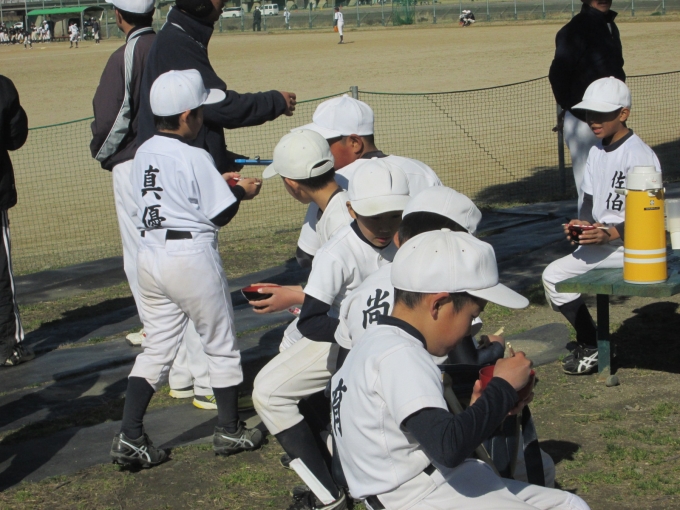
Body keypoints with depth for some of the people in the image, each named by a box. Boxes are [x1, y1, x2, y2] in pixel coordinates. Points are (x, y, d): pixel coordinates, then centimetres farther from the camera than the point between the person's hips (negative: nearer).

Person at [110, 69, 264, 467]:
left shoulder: (144, 153, 7)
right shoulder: (195, 158, -14)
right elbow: (220, 215, -10)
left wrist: (219, 182, 20)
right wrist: (241, 192, 8)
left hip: (150, 253, 7)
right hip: (192, 256, -7)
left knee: (158, 347, 12)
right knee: (222, 345, 11)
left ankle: (130, 437, 4)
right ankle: (230, 431, 21)